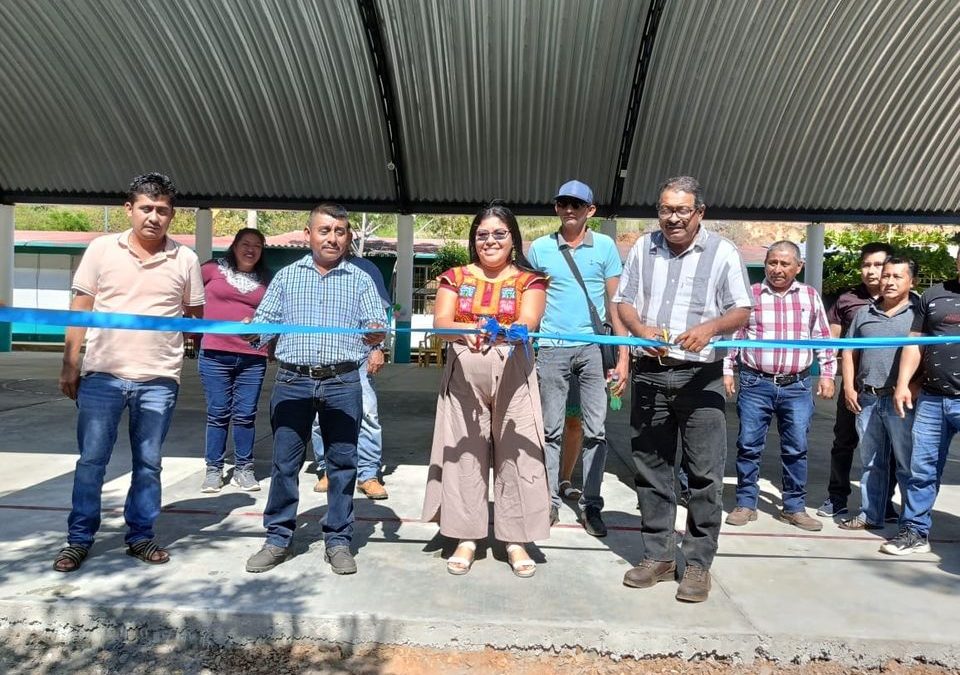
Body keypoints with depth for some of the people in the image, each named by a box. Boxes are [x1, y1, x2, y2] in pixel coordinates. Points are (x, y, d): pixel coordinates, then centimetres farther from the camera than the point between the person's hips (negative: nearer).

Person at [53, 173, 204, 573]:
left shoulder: (185, 259, 2)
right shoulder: (102, 249, 2)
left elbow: (195, 315, 12)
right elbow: (80, 310, 5)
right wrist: (69, 366, 2)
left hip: (159, 379, 0)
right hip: (102, 374, 0)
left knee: (148, 463, 10)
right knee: (91, 460, 7)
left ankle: (140, 536, 23)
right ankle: (79, 539, 21)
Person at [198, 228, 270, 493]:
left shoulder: (263, 281, 11)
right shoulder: (213, 270, 2)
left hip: (253, 357, 2)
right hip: (215, 354, -2)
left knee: (245, 415, 5)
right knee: (218, 414, 4)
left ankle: (244, 469, 17)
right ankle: (213, 469, 16)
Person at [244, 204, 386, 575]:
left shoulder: (361, 280, 9)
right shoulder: (286, 276, 13)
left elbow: (375, 322, 2)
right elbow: (266, 320, 8)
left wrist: (375, 335, -21)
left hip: (343, 382, 0)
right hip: (293, 380, 1)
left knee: (342, 462, 5)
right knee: (284, 461, 5)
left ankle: (338, 540, 17)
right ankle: (278, 538, 19)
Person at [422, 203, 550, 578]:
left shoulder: (529, 280, 6)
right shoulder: (455, 278, 10)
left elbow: (528, 322, -12)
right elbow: (440, 322, -5)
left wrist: (500, 332, -35)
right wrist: (467, 331, -27)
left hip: (513, 376, -1)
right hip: (463, 377, 1)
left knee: (515, 453, -1)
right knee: (463, 453, 2)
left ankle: (515, 540, 11)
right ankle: (466, 538, 14)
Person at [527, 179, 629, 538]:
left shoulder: (605, 246, 5)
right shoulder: (540, 248, 7)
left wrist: (623, 356, -1)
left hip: (593, 347, 0)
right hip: (551, 348, 0)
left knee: (595, 430, 3)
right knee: (551, 430, 5)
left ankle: (591, 505, 13)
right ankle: (549, 501, 15)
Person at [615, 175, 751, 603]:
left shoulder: (722, 252, 1)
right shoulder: (643, 248, 10)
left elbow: (741, 312, -1)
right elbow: (623, 302, 11)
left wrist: (708, 328, -22)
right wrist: (641, 329, -11)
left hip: (701, 376, -3)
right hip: (650, 372, 3)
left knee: (704, 474, -1)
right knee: (651, 468, 9)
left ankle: (698, 563, 12)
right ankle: (658, 556, 22)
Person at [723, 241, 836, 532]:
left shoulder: (810, 296, 9)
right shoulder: (750, 294, 3)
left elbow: (823, 338, 13)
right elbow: (734, 334, 6)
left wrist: (827, 374, 7)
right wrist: (728, 370, 1)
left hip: (797, 386, 1)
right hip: (755, 383, -1)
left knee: (796, 449, 7)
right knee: (748, 446, 3)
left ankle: (794, 507, 20)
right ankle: (746, 503, 16)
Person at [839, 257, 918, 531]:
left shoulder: (919, 313, 1)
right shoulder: (865, 313, 14)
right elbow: (850, 352, 16)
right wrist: (849, 388, 7)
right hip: (867, 399, 4)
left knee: (906, 464, 1)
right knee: (871, 462, 13)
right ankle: (870, 515, 22)